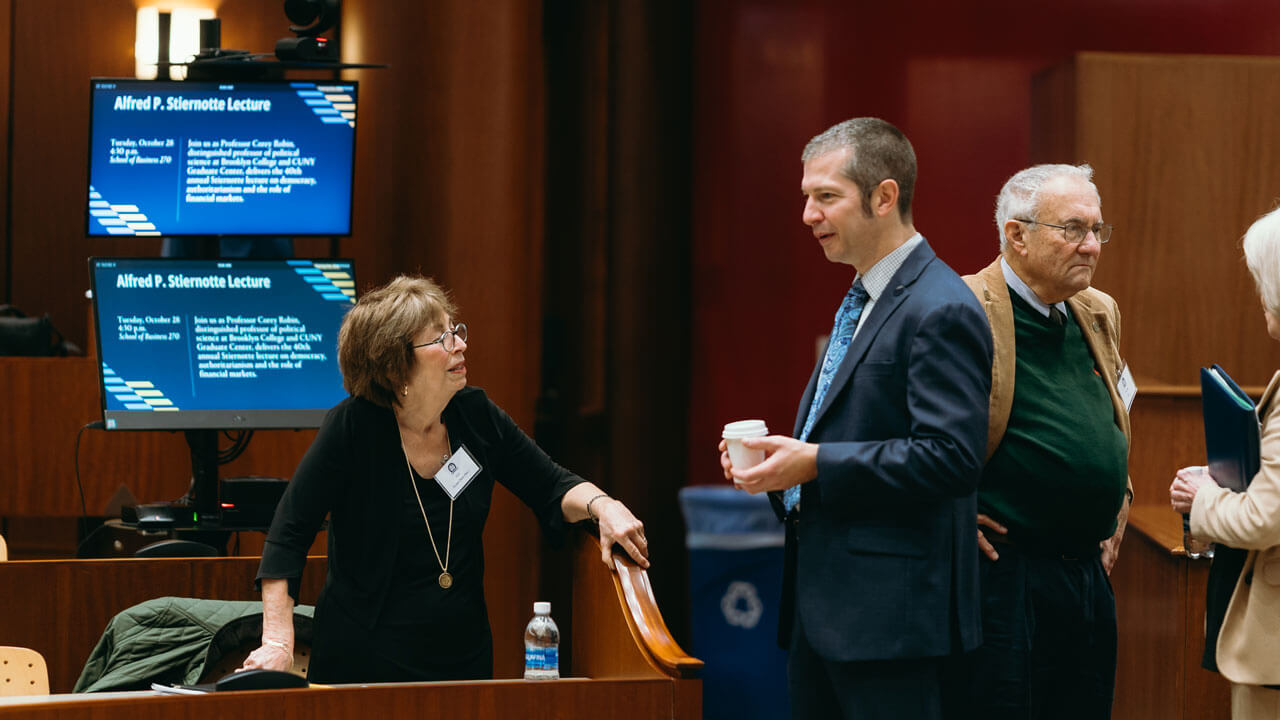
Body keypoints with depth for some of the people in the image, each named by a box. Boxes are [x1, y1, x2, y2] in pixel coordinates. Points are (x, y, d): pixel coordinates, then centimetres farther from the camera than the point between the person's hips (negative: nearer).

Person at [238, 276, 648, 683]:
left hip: (464, 657, 5)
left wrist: (601, 505, -14)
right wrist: (278, 643, -25)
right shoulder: (353, 428, -15)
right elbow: (290, 534, -15)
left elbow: (553, 489, 8)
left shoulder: (476, 415, -1)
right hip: (365, 662, -5)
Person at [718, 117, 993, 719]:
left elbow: (950, 457, -23)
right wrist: (782, 457, 6)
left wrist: (816, 464, -20)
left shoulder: (940, 312, -14)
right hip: (822, 605, 10)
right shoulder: (861, 301, 18)